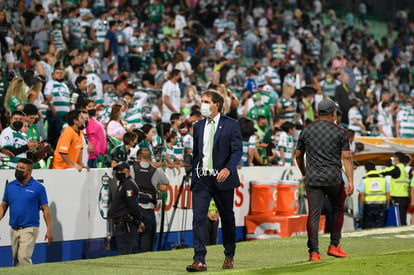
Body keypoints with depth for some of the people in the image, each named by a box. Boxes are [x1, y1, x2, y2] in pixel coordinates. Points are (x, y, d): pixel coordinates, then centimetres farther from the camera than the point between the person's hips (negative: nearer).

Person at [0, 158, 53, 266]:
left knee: (23, 257, -18)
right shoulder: (10, 186, 9)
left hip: (29, 229, -5)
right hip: (14, 230, 5)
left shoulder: (38, 187, -4)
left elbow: (45, 209, -2)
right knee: (15, 260, 10)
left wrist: (49, 230, -6)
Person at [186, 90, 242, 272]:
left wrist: (228, 169, -23)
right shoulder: (198, 126, 13)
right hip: (202, 179, 3)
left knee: (227, 218, 9)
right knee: (198, 217, -11)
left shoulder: (231, 125, -1)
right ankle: (199, 260, -15)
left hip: (222, 179, -3)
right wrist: (195, 174, 13)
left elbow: (237, 151, -8)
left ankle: (229, 257, 26)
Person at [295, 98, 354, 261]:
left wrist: (304, 174, 31)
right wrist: (350, 181, -6)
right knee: (337, 210, 18)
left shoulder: (306, 131, 8)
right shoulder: (340, 132, 0)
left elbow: (298, 155, 15)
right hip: (334, 179, -2)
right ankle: (334, 246, 17)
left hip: (312, 180, 2)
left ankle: (313, 251, -8)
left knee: (313, 214, -1)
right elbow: (346, 157, -5)